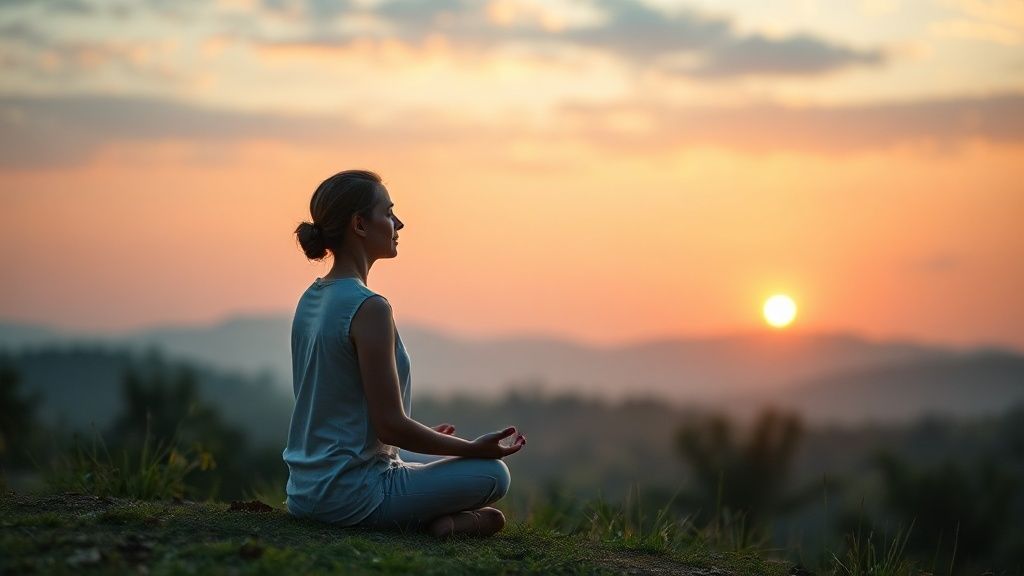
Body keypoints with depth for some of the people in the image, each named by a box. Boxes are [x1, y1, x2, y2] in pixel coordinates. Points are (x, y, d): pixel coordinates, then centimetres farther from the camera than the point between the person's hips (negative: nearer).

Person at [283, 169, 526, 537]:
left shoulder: (310, 301, 8)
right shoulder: (368, 309, -19)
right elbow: (390, 424, -19)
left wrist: (425, 436, 26)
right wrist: (474, 448, -6)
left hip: (305, 489, 9)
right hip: (352, 493, -9)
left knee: (429, 459, 30)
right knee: (492, 473, 3)